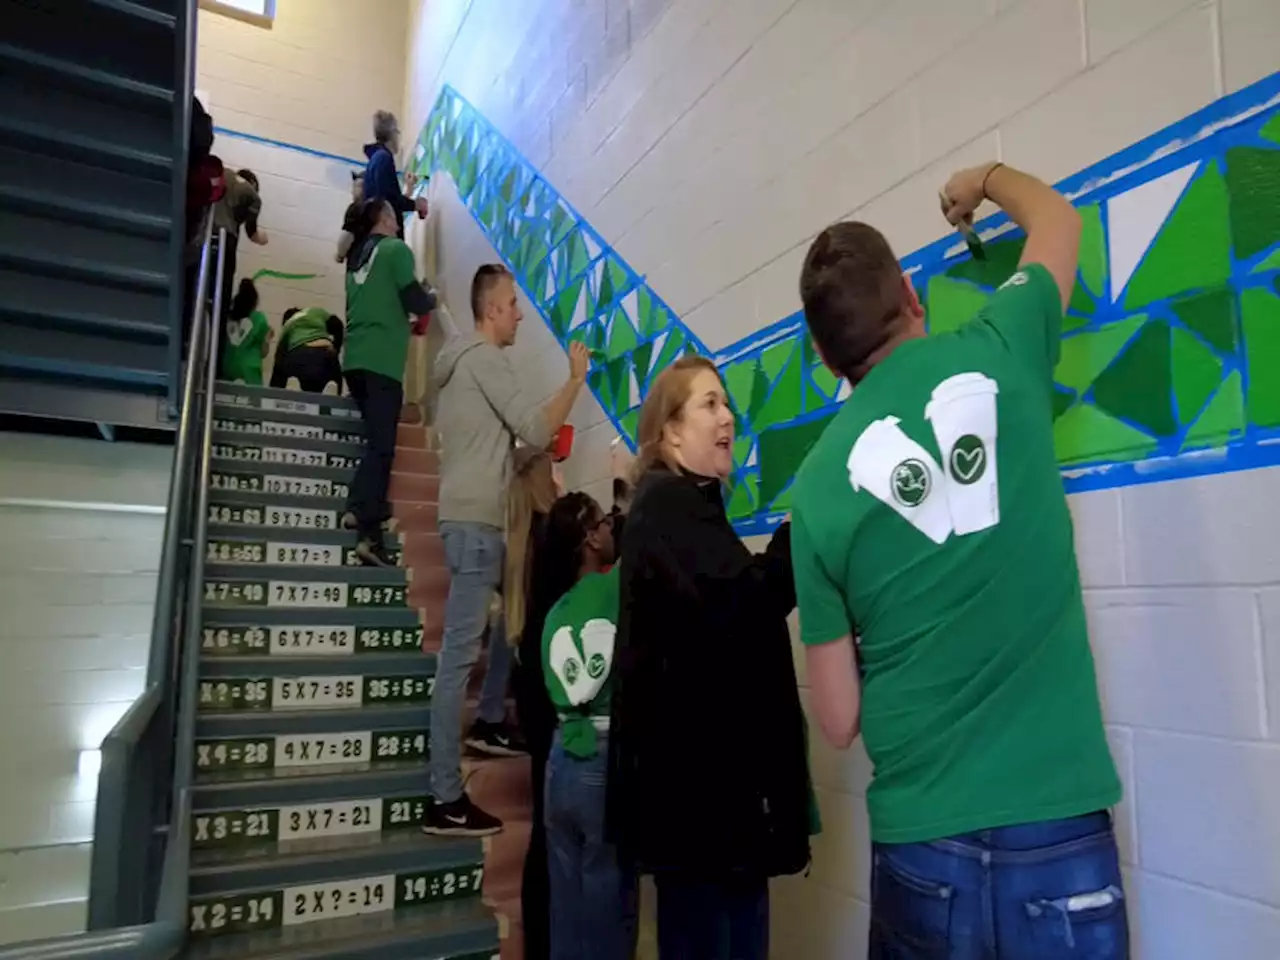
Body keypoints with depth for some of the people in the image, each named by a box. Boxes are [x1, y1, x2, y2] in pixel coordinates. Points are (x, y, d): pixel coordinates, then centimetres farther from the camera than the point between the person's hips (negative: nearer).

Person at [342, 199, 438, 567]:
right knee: (381, 445, -11)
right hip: (381, 360, -7)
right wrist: (432, 299, 13)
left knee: (374, 439, 18)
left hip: (356, 358, 7)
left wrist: (405, 317, 29)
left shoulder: (358, 255, 20)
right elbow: (414, 301, -7)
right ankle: (369, 533, -18)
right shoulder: (396, 249, -1)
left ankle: (363, 509, 16)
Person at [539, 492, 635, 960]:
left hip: (561, 762, 6)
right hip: (607, 763, -6)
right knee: (608, 903, 6)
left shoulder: (556, 613, 10)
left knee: (568, 901, 15)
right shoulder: (615, 587, -9)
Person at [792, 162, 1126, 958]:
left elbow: (839, 721, 0)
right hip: (1060, 837, 1)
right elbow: (1059, 221, 19)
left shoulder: (819, 484, -6)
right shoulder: (996, 353, -5)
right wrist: (988, 178, 37)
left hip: (921, 846, 0)